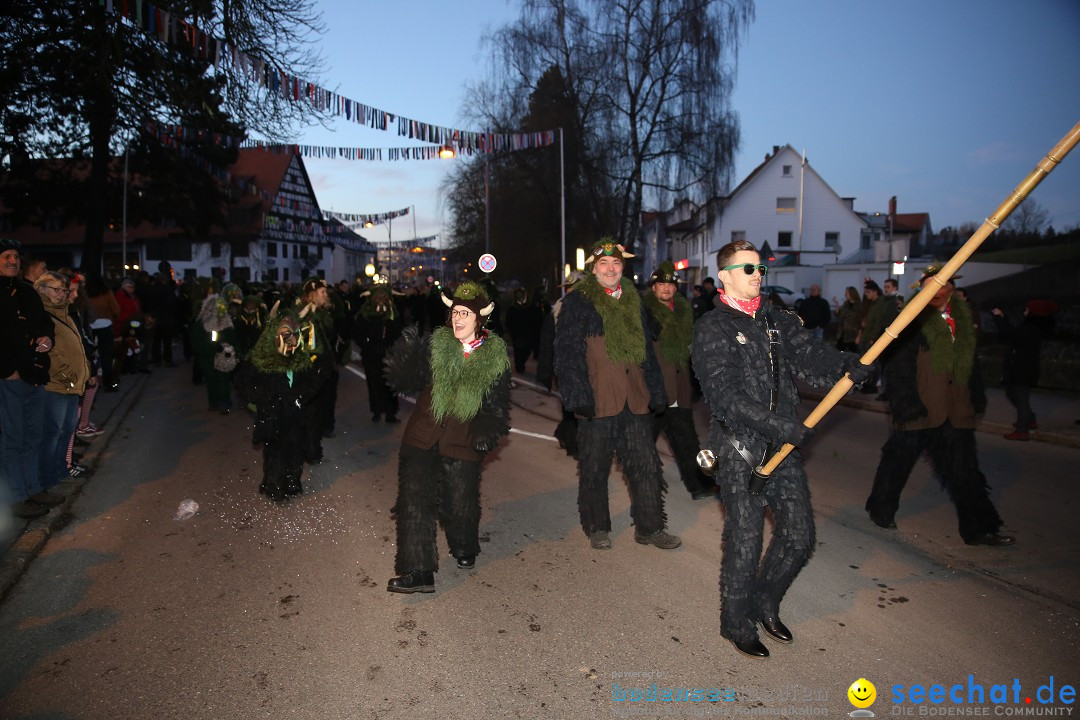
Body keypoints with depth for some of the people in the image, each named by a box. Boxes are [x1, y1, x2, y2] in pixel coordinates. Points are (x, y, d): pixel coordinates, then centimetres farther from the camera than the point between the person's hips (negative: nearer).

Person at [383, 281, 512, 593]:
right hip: (423, 433, 1)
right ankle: (419, 571, 1)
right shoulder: (435, 344, -1)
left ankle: (465, 549, 42)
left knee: (461, 501, 10)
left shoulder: (496, 355, -1)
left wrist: (488, 432, -12)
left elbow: (497, 402, 4)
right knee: (415, 497, -7)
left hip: (463, 439, 0)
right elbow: (407, 383, -5)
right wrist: (408, 355, -22)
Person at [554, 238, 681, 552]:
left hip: (636, 398, 5)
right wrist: (578, 395, -16)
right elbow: (568, 352, -9)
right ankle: (596, 528, 24)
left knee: (646, 465, 7)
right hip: (598, 399, -5)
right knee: (595, 467, 8)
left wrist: (656, 392, 12)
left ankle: (650, 527, 21)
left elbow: (645, 349, 17)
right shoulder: (577, 302, -4)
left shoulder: (633, 300, 14)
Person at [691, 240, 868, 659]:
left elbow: (810, 357, -4)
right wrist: (785, 428, -24)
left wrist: (848, 365, -26)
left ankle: (765, 605, 35)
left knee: (799, 537, 11)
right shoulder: (713, 329, -7)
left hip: (782, 446, 6)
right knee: (745, 542, 3)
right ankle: (737, 623, 26)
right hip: (739, 449, -6)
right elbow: (726, 397, -17)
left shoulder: (779, 322, 12)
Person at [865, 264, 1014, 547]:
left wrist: (976, 397, 12)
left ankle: (979, 529, 19)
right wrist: (905, 401, -18)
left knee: (964, 469, 10)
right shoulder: (913, 319, -10)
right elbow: (897, 364, -13)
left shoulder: (963, 316, 10)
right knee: (899, 460, 8)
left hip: (957, 409, 5)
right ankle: (882, 509, 28)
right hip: (920, 407, -5)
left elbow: (970, 360, 16)